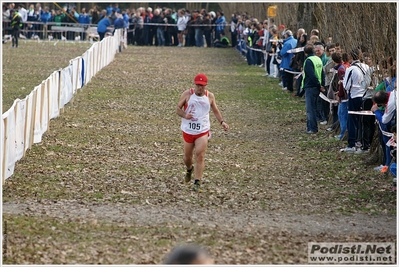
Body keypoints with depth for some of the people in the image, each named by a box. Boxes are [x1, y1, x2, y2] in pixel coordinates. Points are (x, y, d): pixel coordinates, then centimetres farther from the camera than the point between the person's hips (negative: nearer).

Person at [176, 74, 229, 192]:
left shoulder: (210, 96, 2)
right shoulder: (187, 94, -4)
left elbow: (215, 110, 16)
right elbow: (178, 109, 1)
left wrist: (222, 122, 1)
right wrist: (185, 115, -21)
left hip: (203, 131, 0)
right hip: (188, 130, 1)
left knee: (200, 156, -15)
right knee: (187, 157, 12)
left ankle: (197, 182, -12)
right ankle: (189, 169, 48)